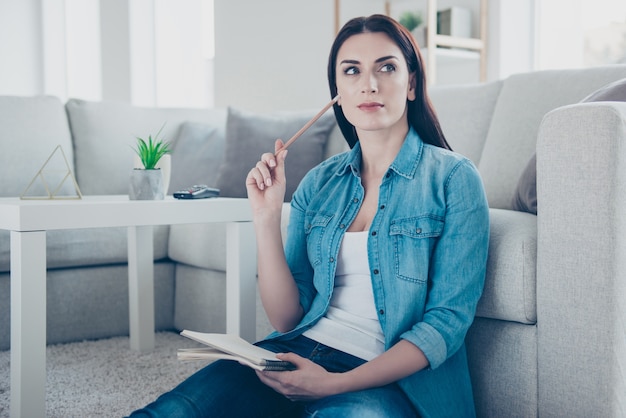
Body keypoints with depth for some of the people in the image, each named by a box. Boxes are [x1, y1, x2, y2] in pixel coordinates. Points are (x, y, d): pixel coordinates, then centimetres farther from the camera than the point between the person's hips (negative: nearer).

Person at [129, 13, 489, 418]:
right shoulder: (319, 183, 8)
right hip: (300, 350, 3)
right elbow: (287, 318, 5)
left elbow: (449, 318, -8)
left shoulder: (454, 178, -4)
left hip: (390, 378, -2)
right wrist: (267, 217, -8)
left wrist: (338, 383, -19)